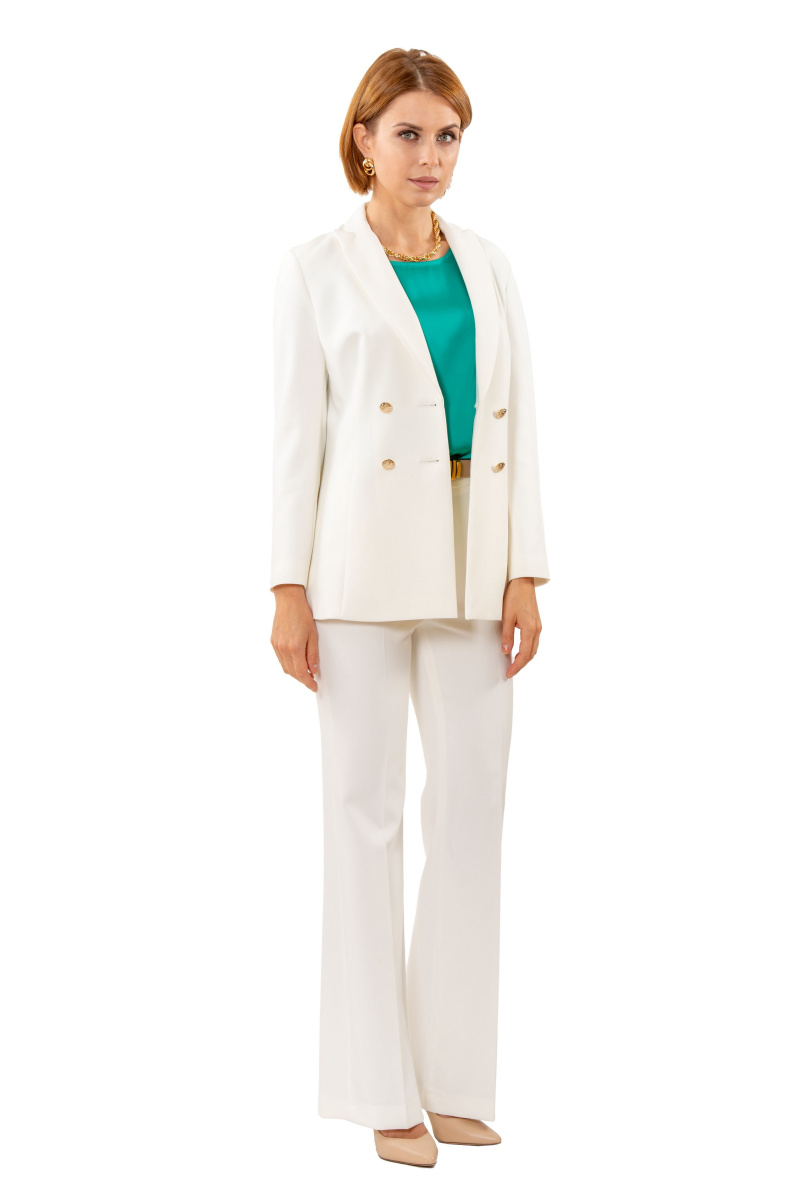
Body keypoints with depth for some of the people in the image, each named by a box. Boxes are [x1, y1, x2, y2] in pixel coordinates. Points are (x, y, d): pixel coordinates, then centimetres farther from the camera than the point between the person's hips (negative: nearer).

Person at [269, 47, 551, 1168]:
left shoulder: (488, 266, 12)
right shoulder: (315, 269, 0)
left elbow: (518, 424, 9)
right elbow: (296, 431, -3)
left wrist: (524, 575, 0)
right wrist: (288, 591, -9)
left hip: (471, 565, 4)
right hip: (362, 561, -4)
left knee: (474, 803, 4)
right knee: (366, 809, -1)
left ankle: (454, 1073, 15)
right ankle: (384, 1088, 7)